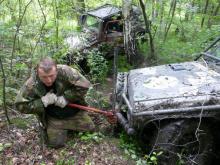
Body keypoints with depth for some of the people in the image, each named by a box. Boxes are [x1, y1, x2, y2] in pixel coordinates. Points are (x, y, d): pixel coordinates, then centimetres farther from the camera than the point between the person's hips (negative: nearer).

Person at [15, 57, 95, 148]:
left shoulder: (65, 72, -29)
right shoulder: (31, 85, -25)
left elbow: (84, 85, -25)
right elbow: (21, 105, -18)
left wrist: (66, 98, -28)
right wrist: (43, 102, -29)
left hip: (75, 112, 1)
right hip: (54, 118, 0)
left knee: (90, 129, 8)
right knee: (56, 142, -10)